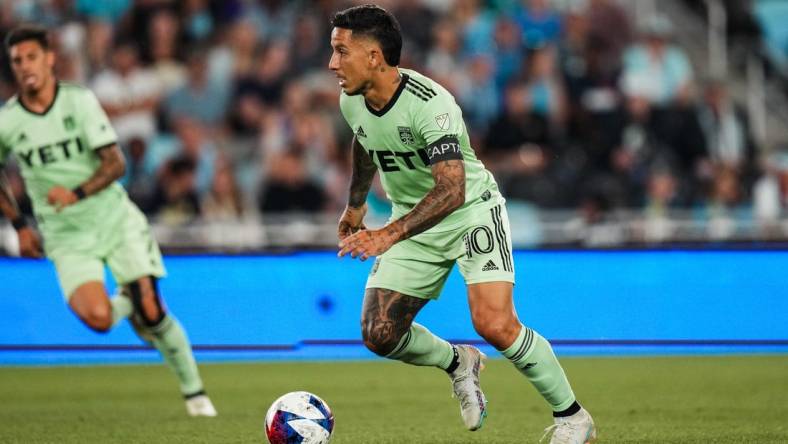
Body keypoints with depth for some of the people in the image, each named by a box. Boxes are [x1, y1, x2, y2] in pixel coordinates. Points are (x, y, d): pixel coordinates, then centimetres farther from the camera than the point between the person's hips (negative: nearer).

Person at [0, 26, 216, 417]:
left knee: (151, 312, -9)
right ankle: (126, 303, 14)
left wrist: (77, 193, -27)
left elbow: (115, 163, -11)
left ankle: (193, 390, 11)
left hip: (115, 219, 0)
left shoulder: (80, 101, -8)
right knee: (97, 318, -23)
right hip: (66, 237, 0)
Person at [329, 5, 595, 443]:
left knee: (495, 324, -23)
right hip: (412, 219, 7)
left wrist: (388, 236, -49)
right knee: (379, 335, -6)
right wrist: (355, 204, 26)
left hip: (471, 210, -6)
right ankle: (458, 364, 25)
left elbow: (451, 191, -39)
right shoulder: (352, 102, -7)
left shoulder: (430, 104, -31)